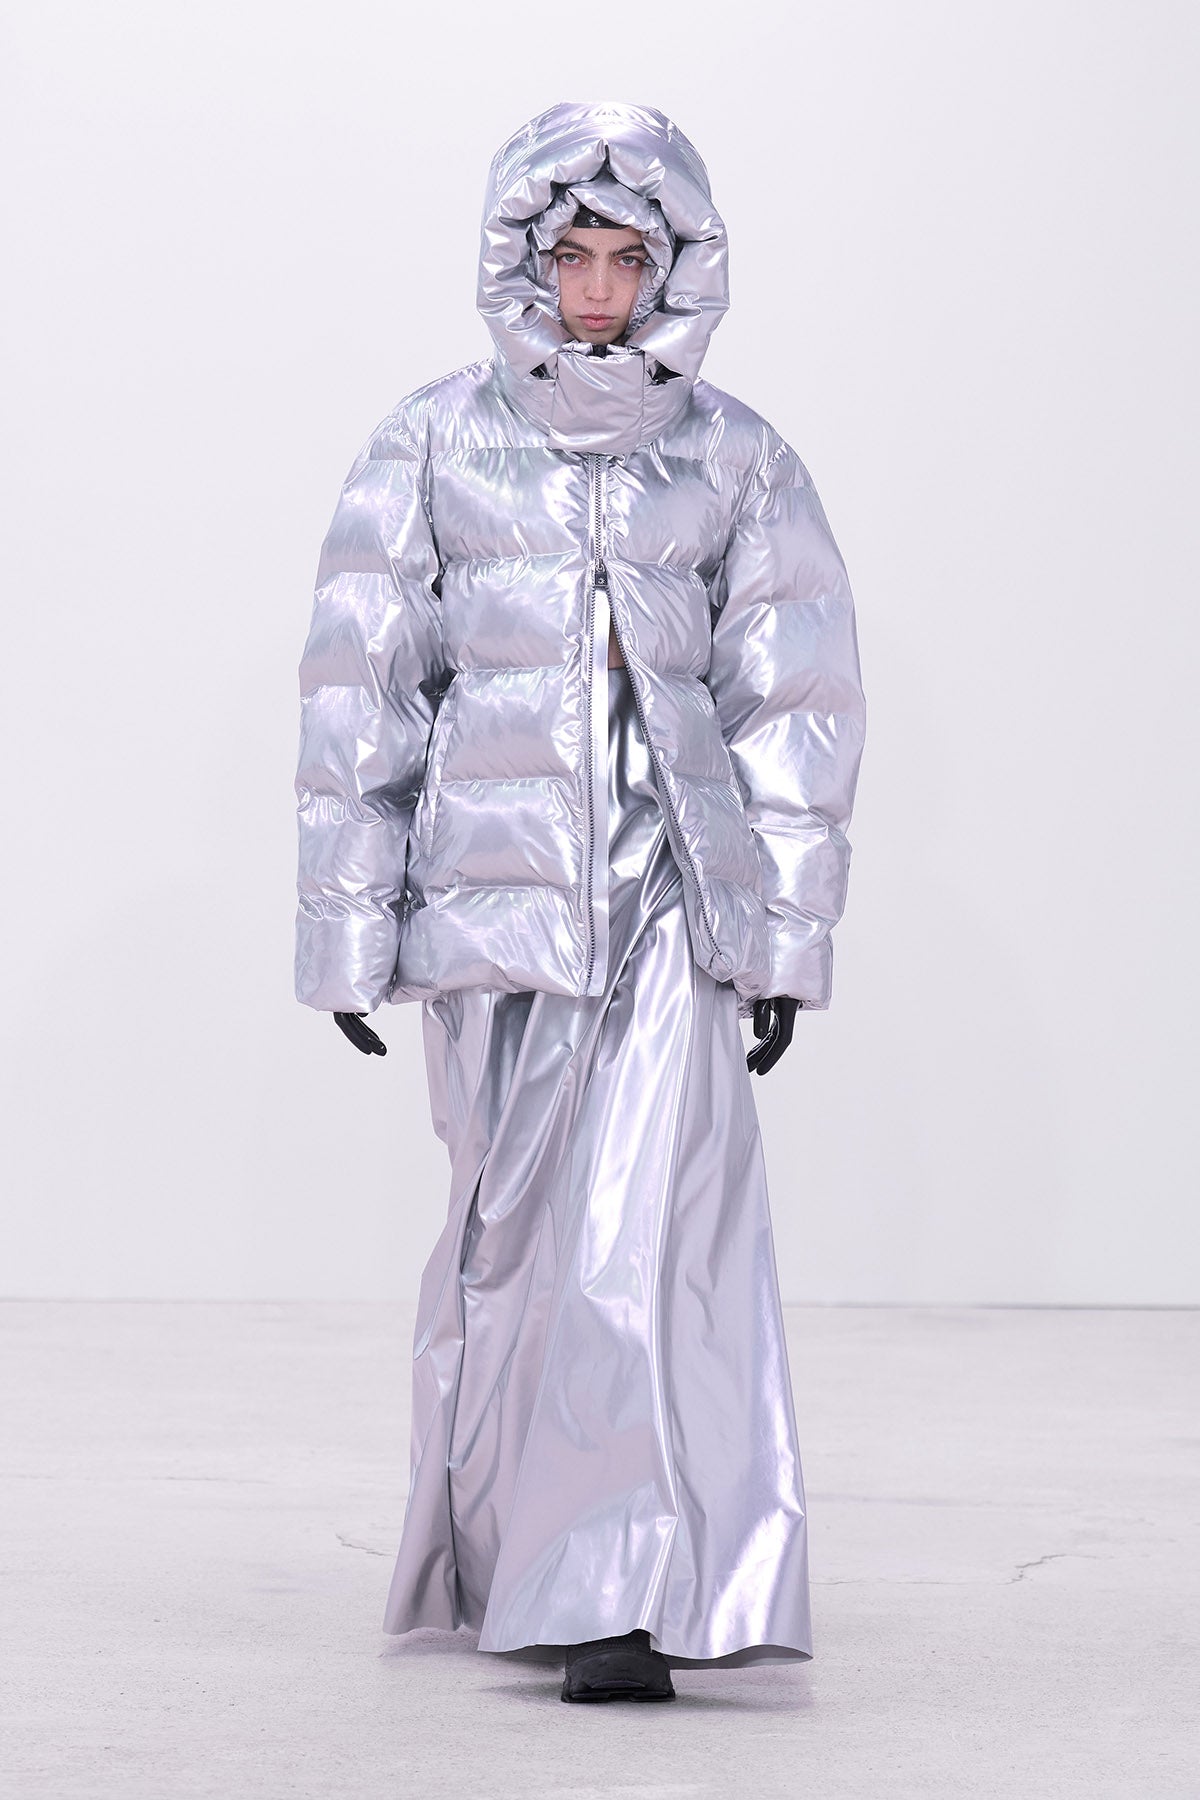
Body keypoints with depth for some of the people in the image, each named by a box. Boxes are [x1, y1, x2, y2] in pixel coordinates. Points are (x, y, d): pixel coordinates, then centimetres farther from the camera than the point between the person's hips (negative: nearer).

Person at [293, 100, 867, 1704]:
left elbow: (796, 709, 6)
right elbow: (361, 692, 4)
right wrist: (347, 929, 1)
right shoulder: (435, 447, 3)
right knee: (514, 1229, 9)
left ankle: (625, 1599, -12)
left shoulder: (740, 463, 5)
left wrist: (788, 941, 2)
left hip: (674, 904, 0)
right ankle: (508, 1543, 27)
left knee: (650, 1234, -12)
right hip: (493, 900, 0)